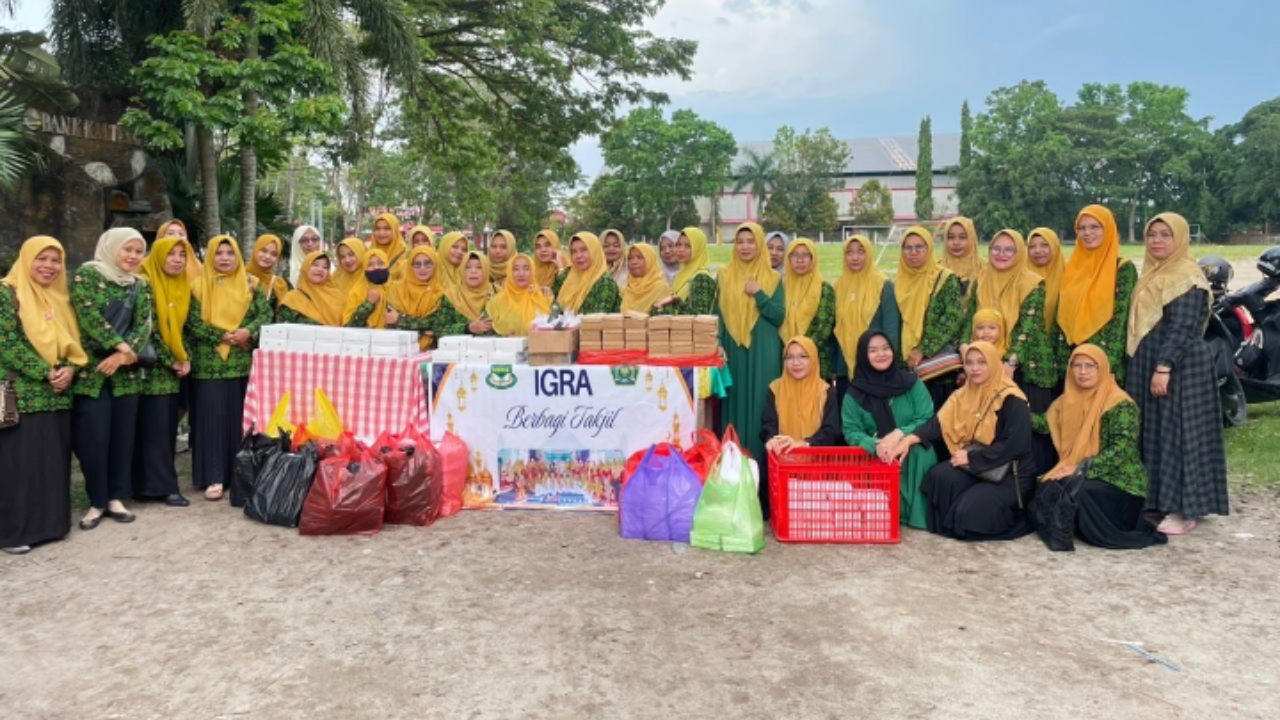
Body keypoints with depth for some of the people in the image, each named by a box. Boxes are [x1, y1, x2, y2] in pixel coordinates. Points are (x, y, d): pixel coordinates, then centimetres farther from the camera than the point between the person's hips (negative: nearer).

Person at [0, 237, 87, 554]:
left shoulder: (60, 298, 14)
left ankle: (50, 521, 20)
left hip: (58, 394, 6)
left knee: (54, 460, 10)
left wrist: (70, 369, -6)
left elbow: (73, 342, 14)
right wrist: (45, 373, -17)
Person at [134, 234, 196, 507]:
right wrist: (170, 361, -13)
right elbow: (147, 329, -15)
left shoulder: (183, 287, 12)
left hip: (175, 370, 7)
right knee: (154, 426, -5)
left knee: (169, 426, 8)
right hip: (153, 368, -7)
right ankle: (162, 485, -2)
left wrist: (186, 359, 0)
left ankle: (157, 481, 16)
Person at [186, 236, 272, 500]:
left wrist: (248, 332, -18)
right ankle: (213, 477, 0)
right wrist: (225, 336, -14)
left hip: (243, 363, 2)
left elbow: (266, 314, -1)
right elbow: (193, 323, -6)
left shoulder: (251, 284, 9)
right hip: (209, 364, -2)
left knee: (240, 416, 5)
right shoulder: (199, 286, 2)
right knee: (212, 417, -3)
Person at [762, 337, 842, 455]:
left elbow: (831, 431, -4)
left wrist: (803, 444, -23)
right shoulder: (775, 389, 9)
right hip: (783, 456, 3)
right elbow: (768, 424, -1)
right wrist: (772, 439, -25)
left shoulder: (826, 391, 5)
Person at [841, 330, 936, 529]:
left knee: (917, 454, -33)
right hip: (873, 457, 0)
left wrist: (899, 434, -21)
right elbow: (851, 432, -4)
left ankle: (914, 514, -18)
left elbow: (928, 421, -2)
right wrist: (876, 446, -26)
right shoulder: (854, 393, 4)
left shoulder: (912, 382, 5)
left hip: (914, 456, 1)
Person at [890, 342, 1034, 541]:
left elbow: (1014, 446, -22)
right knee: (939, 475, -22)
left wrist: (971, 457, -20)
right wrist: (909, 439, -22)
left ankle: (1012, 519, 5)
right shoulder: (963, 395, 6)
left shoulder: (1012, 401, -14)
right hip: (975, 468, 6)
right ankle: (952, 522, -1)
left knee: (969, 511, -24)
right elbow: (939, 423, -5)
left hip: (1010, 475, -6)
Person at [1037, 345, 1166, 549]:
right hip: (1076, 476, 6)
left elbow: (1121, 450, -20)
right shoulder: (1069, 399, 10)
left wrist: (1079, 468, -25)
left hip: (1119, 481, -6)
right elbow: (1044, 424, 2)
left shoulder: (1121, 404, -11)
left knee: (1078, 492, -33)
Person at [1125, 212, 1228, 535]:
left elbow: (1181, 328, -20)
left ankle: (1185, 509, 2)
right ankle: (1156, 499, 22)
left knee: (1178, 433, -5)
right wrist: (1152, 367, 17)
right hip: (1148, 364, 9)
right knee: (1155, 432, 13)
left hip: (1179, 366, -9)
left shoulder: (1187, 276, -12)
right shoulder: (1152, 272, 14)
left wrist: (1164, 367, -25)